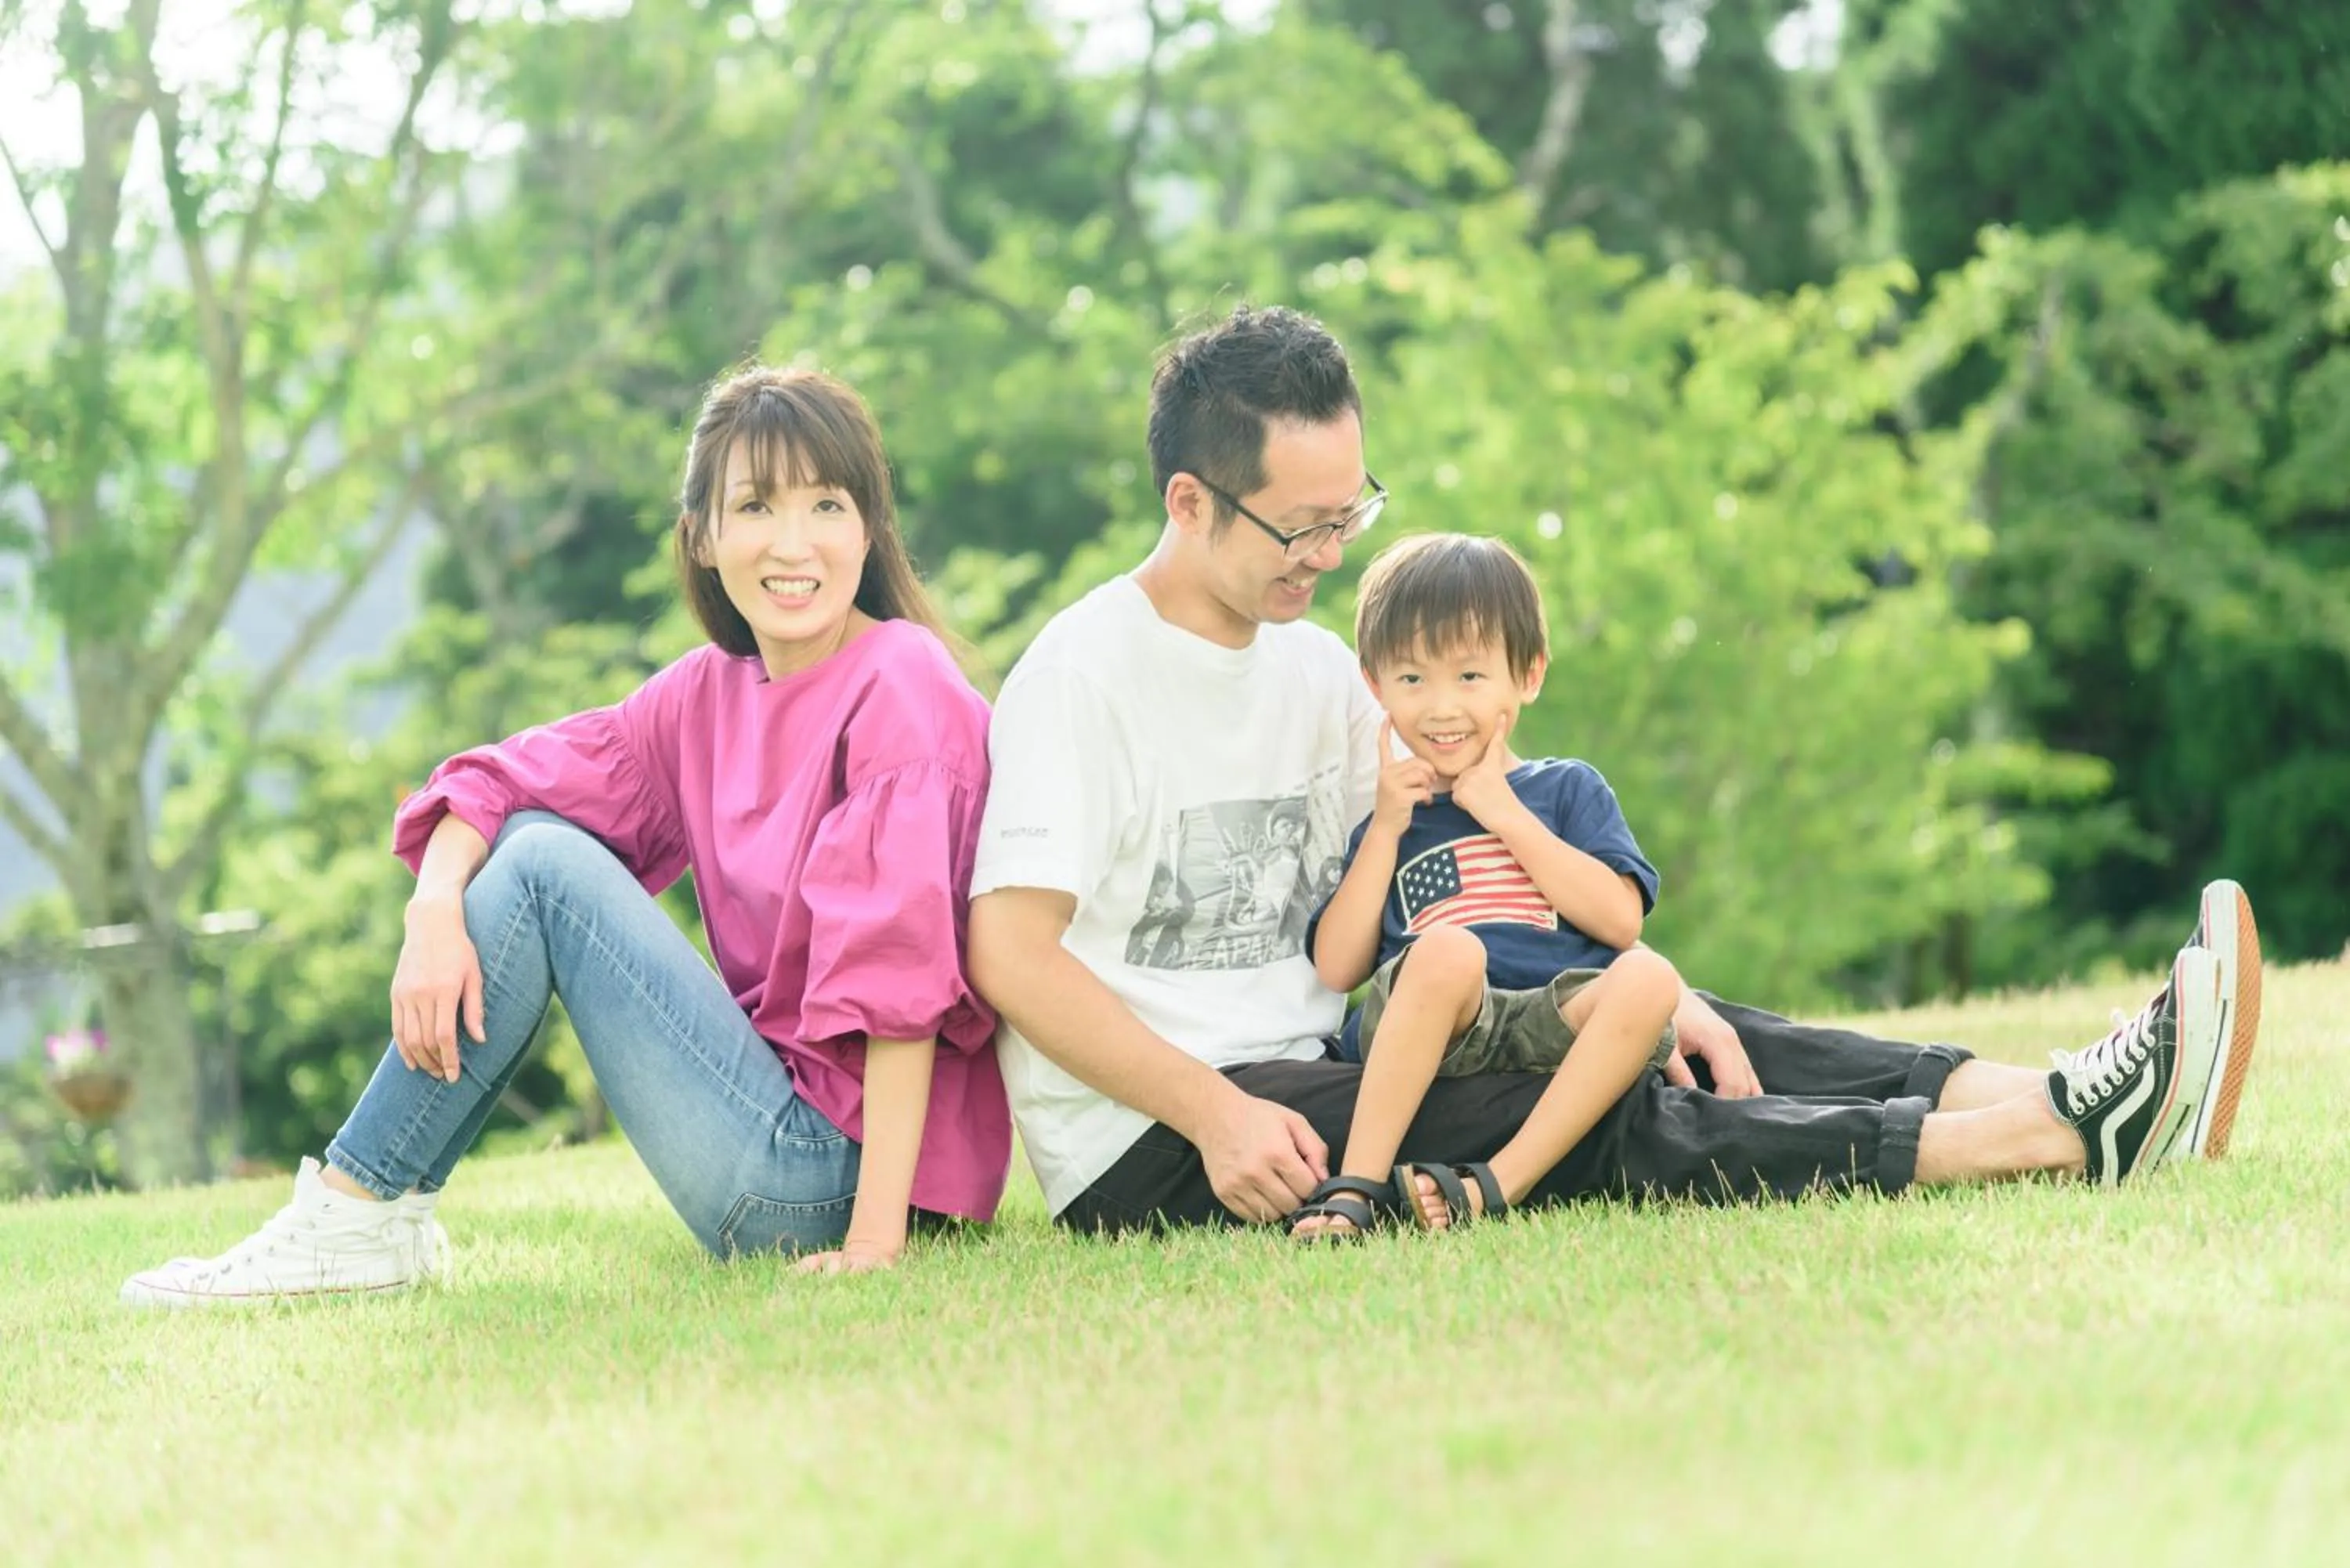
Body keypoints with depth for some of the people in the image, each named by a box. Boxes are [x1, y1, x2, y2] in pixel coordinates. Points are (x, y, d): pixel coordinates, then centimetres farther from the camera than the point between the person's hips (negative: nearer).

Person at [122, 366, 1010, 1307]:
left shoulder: (901, 684, -14)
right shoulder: (710, 691, 10)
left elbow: (903, 964, -22)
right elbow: (506, 782, 7)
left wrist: (877, 1235, -28)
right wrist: (436, 910, -15)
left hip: (835, 1171, -8)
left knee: (545, 867, -10)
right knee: (533, 837, 4)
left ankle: (357, 1218, -7)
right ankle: (359, 1223, 0)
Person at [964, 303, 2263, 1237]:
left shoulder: (1315, 669, 15)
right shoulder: (1084, 676, -10)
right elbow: (1011, 953, -18)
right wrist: (1217, 1116, -25)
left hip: (1300, 1079, 8)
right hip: (1145, 1157, -8)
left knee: (1681, 1042, -9)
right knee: (1579, 1119, -24)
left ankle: (2053, 1106, -20)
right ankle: (2047, 1133, -31)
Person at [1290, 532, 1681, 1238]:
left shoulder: (1568, 790, 20)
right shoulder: (1388, 818, 23)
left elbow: (1620, 921, 2)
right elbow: (1337, 968, 10)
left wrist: (1503, 814, 2)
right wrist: (1385, 830, 7)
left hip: (1557, 1024, 1)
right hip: (1428, 1038, -1)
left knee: (1648, 978, -31)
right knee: (1450, 949, -34)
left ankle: (1497, 1185, -37)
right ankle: (1355, 1187, -36)